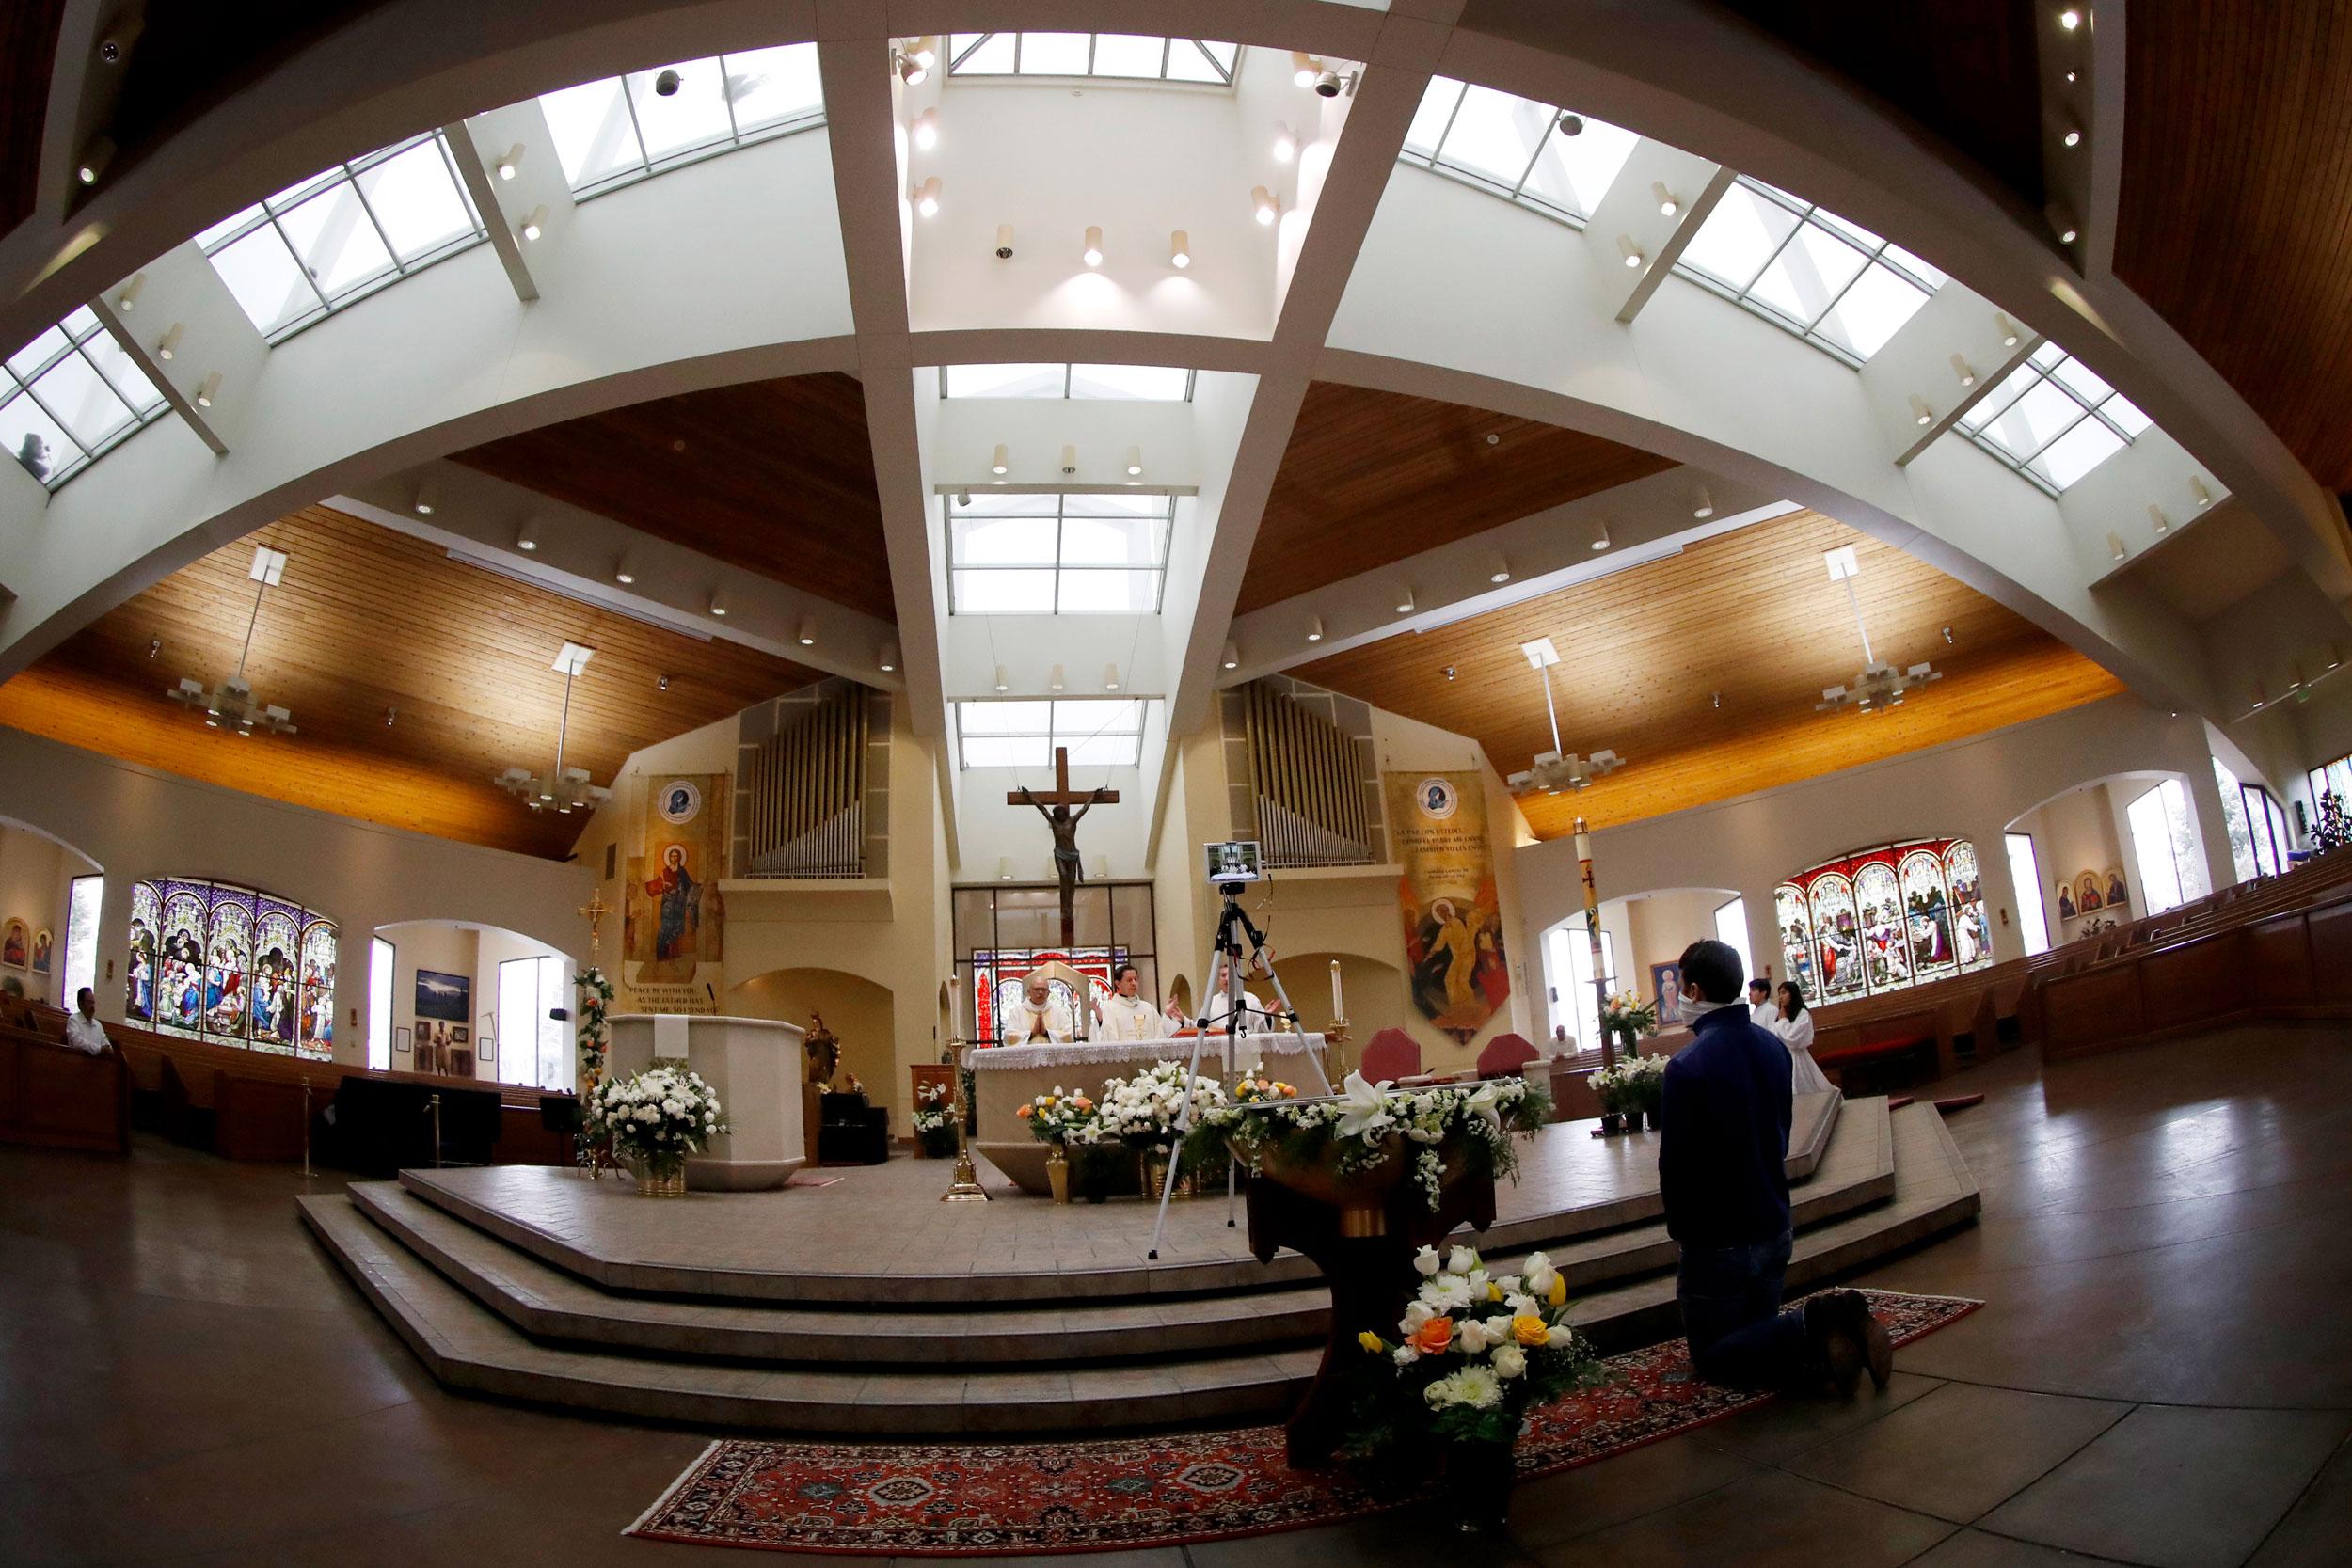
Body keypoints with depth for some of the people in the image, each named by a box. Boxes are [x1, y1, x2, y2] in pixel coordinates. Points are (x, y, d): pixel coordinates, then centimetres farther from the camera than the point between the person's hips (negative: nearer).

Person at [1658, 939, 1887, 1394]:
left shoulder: (1686, 1065, -24)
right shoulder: (1773, 1047, 0)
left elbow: (1674, 1159, -19)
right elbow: (1781, 1133, 10)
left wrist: (1679, 1226, -2)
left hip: (1717, 1238, -7)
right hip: (1773, 1227, 7)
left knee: (1711, 1356, 9)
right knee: (1760, 1334, 23)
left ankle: (1812, 1324, -14)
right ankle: (1837, 1320, -5)